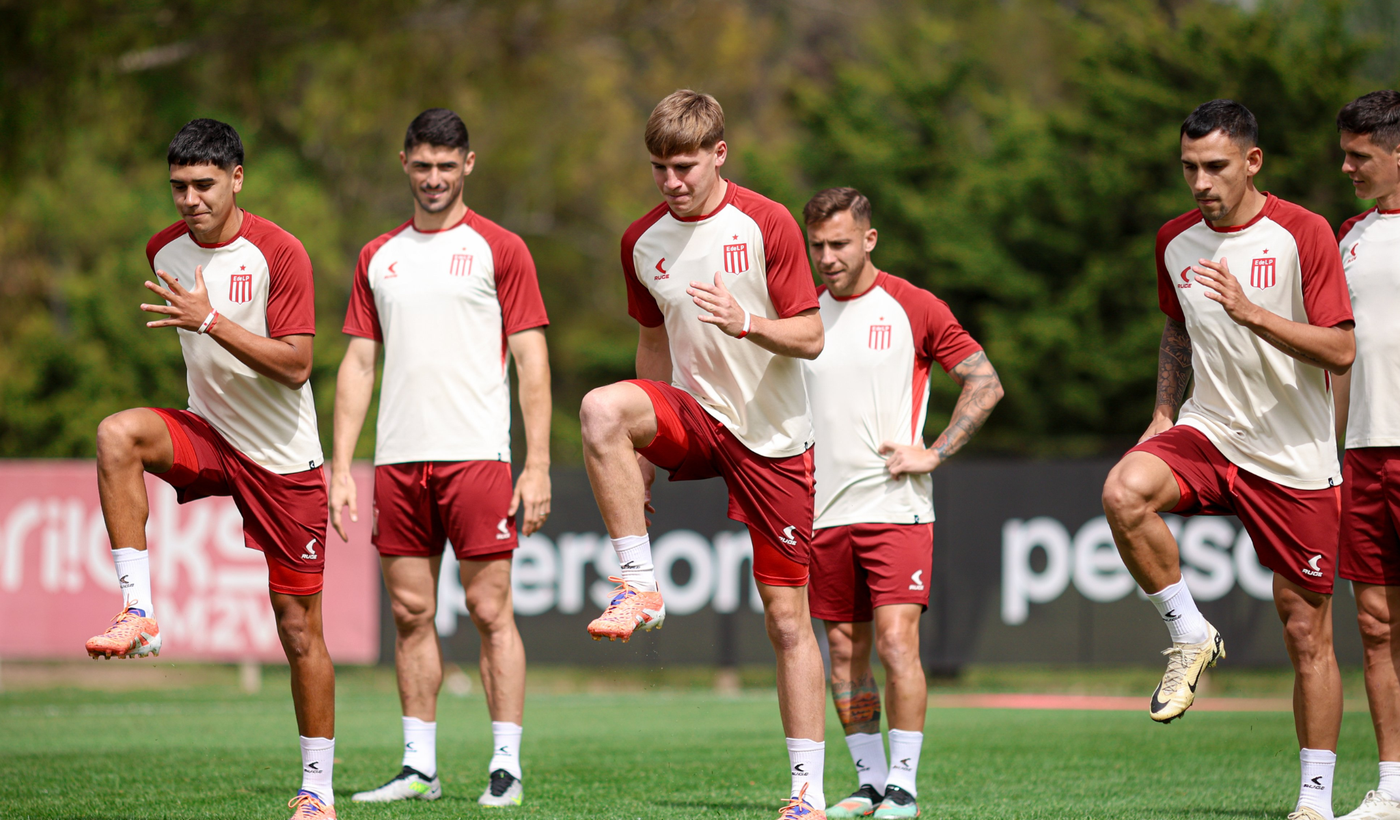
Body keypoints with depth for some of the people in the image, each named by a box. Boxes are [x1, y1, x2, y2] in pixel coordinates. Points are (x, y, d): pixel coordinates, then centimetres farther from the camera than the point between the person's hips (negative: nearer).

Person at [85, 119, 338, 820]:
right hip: (208, 434, 4)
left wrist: (209, 320, -27)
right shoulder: (165, 250, 3)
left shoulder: (278, 253, -15)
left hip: (284, 459, -4)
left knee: (299, 628, 0)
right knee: (117, 434, -29)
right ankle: (138, 612, -29)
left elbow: (296, 366, -21)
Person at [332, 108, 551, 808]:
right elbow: (358, 363, 15)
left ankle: (506, 766, -2)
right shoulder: (378, 258, 14)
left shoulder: (498, 249, 2)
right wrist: (340, 467, 7)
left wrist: (538, 466, -8)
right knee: (410, 613, 6)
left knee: (490, 611, -5)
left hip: (476, 454, -4)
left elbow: (531, 361, -1)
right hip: (398, 460, 4)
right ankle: (419, 766, 12)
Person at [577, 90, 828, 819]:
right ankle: (640, 587, -24)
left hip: (774, 437, -3)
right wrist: (641, 458, 13)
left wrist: (745, 322, -28)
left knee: (787, 617, -3)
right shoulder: (643, 243, 3)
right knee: (600, 409, -31)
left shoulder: (766, 225, -10)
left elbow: (810, 337, -9)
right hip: (694, 415, 3)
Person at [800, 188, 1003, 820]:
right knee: (845, 651, 6)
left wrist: (933, 454, -6)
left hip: (896, 506, -4)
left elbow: (986, 384, 1)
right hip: (825, 508, 4)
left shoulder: (914, 308, -2)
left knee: (896, 641, -13)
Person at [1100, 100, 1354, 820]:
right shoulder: (1175, 242, 5)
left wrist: (1249, 311, -25)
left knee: (1307, 634, 0)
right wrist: (1164, 412, 10)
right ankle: (1190, 637, -11)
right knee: (1124, 492, -30)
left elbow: (1341, 352, -15)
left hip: (1297, 461, -3)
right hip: (1207, 434, 3)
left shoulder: (1303, 234, -9)